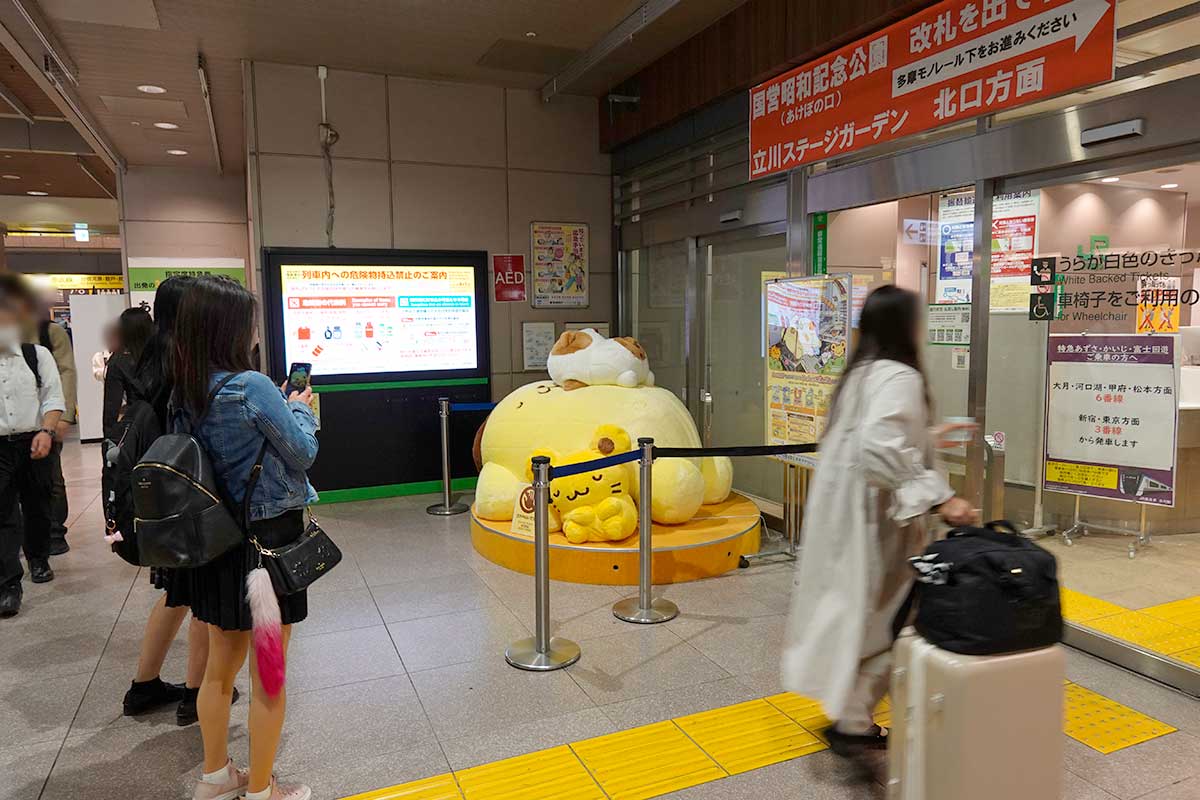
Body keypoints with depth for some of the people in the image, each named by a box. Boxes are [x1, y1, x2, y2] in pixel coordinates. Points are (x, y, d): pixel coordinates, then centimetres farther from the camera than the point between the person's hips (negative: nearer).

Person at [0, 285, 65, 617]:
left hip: (34, 443, 1)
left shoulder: (37, 354, 0)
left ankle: (38, 559, 36)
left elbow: (53, 398, -2)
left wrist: (46, 431, -15)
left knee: (38, 506, 14)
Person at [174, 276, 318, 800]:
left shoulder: (184, 392, 0)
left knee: (221, 663, 21)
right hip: (267, 539, -7)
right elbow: (303, 453, -11)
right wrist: (299, 409, 5)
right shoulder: (252, 386, -21)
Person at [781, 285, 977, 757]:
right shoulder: (899, 377, -18)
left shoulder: (860, 373, 11)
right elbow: (881, 450, -32)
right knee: (880, 619, 5)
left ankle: (848, 710, 30)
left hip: (844, 511, 9)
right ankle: (853, 724, 16)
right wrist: (939, 497, -28)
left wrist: (927, 439, 29)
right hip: (873, 518, -9)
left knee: (854, 610, 18)